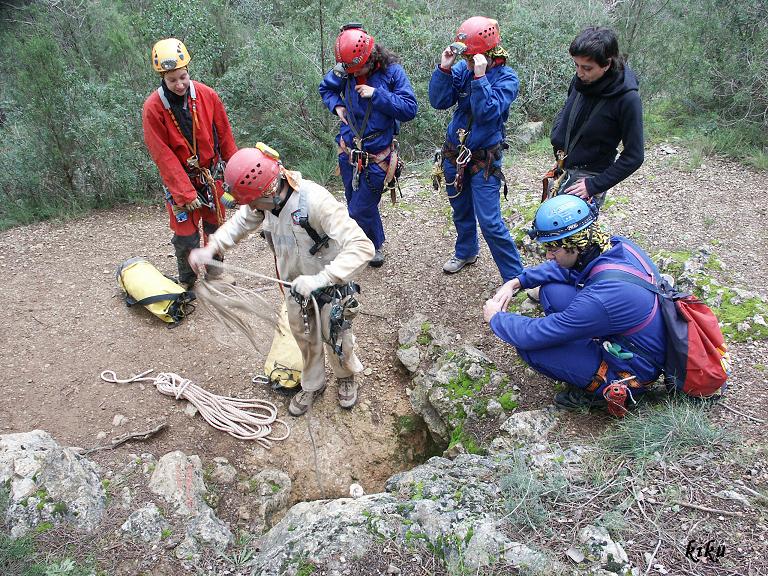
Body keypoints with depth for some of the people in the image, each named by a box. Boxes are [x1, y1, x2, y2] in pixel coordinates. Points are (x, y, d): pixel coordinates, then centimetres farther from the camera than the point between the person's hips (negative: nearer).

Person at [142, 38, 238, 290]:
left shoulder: (207, 95, -10)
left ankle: (215, 269, 40)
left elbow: (224, 134, 0)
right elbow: (163, 156, -17)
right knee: (186, 236, 0)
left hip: (211, 173, 3)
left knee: (216, 225, 16)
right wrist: (186, 192, -19)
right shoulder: (153, 108, -18)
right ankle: (187, 283, 24)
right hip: (178, 178, -3)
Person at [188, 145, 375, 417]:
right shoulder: (267, 198, -16)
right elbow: (241, 222, 6)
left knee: (337, 339, 14)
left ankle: (346, 377, 46)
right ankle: (312, 385, 46)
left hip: (330, 286, -5)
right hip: (296, 285, 6)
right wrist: (210, 248, -9)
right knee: (305, 338, 21)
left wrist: (320, 279, -45)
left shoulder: (316, 201, -37)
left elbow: (362, 247, -41)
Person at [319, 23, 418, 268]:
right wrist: (336, 105, -3)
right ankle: (370, 243, 40)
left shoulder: (392, 71, -12)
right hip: (349, 152, 5)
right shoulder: (344, 71, -3)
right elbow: (325, 87, 17)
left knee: (360, 210, -2)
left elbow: (410, 109, -16)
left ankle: (374, 246, 25)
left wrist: (377, 94, -22)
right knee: (355, 204, 17)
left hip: (376, 157, -4)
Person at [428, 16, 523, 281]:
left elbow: (487, 113, -26)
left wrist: (480, 77, -32)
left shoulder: (506, 78, -14)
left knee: (490, 222, -8)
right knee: (461, 210, 22)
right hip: (454, 152, 5)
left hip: (484, 159, -5)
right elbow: (438, 101, -9)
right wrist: (444, 68, -20)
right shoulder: (463, 68, -4)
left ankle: (515, 277, 5)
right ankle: (466, 252, 47)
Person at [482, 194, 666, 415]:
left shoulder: (601, 298, -37)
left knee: (528, 345, -17)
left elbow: (532, 335, -27)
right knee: (551, 290, 0)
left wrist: (496, 318, -8)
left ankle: (598, 390, 2)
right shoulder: (618, 245, -12)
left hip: (632, 372, -8)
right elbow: (563, 267, 8)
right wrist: (516, 282, -1)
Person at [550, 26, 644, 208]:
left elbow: (634, 156, -16)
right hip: (562, 169, 7)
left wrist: (595, 185, -20)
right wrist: (557, 140, 1)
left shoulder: (627, 99, -20)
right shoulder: (581, 80, -4)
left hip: (589, 176, -7)